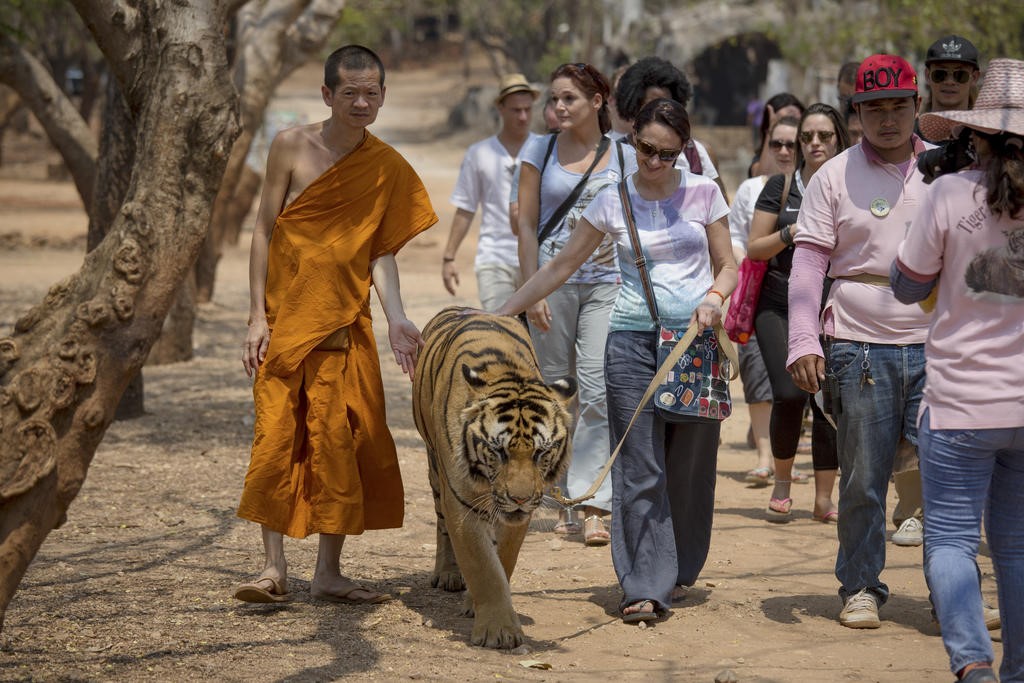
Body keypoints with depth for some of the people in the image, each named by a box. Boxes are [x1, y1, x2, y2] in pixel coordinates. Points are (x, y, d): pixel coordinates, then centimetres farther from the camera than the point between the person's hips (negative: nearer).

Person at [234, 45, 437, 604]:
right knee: (278, 437, -6)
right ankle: (274, 567, -2)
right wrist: (258, 317, -6)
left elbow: (381, 253, 6)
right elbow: (264, 232, -1)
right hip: (285, 319, -2)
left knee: (344, 443, 0)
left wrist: (397, 320, -7)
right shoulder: (292, 147, -3)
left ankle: (328, 572, 8)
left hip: (345, 324, 2)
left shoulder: (388, 168, 4)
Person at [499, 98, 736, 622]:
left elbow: (727, 265, 10)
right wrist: (500, 314, 3)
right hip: (633, 339, 0)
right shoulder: (612, 202, 3)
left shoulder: (703, 193, 4)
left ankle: (679, 570, 22)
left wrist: (714, 298, -13)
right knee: (639, 468, -7)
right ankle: (646, 585, -8)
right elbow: (560, 266, 7)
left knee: (689, 466, 5)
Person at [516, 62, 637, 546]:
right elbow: (526, 224, 4)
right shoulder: (540, 152, 6)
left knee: (597, 391, -10)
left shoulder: (624, 157, 6)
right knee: (550, 388, 5)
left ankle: (593, 506, -10)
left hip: (608, 282, -1)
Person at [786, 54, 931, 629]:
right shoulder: (834, 177, 3)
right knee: (862, 479, 4)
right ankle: (860, 588, 17)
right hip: (860, 348, -1)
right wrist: (803, 341, -12)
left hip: (935, 348, 1)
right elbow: (808, 262, 0)